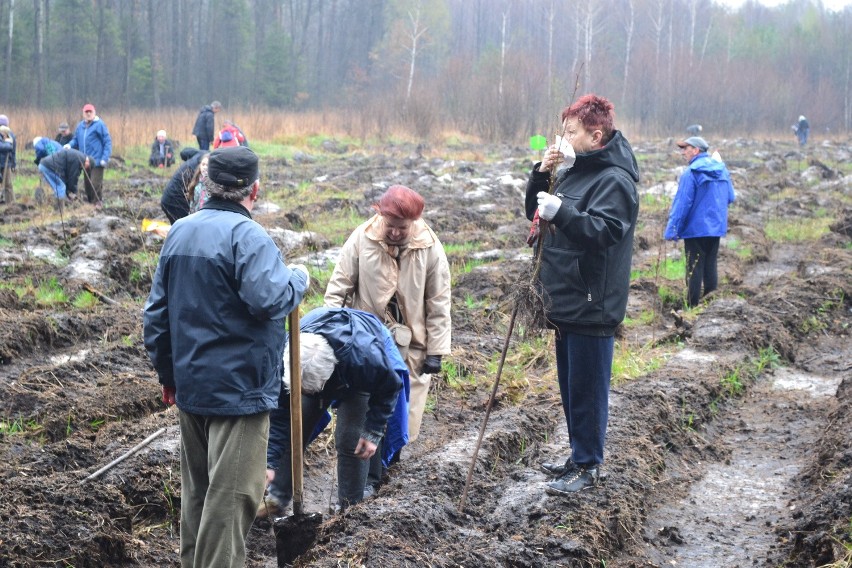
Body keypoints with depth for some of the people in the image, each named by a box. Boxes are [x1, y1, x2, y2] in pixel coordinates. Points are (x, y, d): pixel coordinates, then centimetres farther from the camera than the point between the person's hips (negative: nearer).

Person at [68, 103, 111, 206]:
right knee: (87, 183, 12)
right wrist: (69, 145, -5)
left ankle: (98, 203, -2)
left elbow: (108, 142, -9)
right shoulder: (80, 126, 11)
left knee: (96, 184, -12)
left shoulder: (100, 125, -8)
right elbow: (76, 140, 19)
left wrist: (105, 158, -15)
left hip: (97, 161, -7)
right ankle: (89, 201, 23)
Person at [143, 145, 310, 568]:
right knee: (229, 498, -2)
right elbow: (269, 299, -28)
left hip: (189, 386, 8)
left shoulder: (179, 232, 8)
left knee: (195, 489, 20)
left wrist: (167, 373, 21)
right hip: (239, 389, -8)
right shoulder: (247, 235, -16)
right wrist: (297, 279, -7)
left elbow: (156, 312, 12)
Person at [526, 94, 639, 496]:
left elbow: (605, 231, -26)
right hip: (565, 301, 10)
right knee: (570, 385, 18)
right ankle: (579, 455, 29)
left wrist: (562, 212, -36)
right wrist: (543, 173, 1)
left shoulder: (614, 180, -14)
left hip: (591, 306, -10)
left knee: (587, 388, -2)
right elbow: (535, 212, 16)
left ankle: (588, 467, 8)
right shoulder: (575, 171, 14)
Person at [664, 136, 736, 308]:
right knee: (710, 268, 13)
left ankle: (692, 306, 3)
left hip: (695, 228, -7)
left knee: (694, 269, 0)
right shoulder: (722, 170, 6)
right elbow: (731, 198, 12)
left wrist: (672, 230, -15)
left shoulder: (691, 173, -16)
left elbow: (682, 204, -18)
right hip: (717, 228, 7)